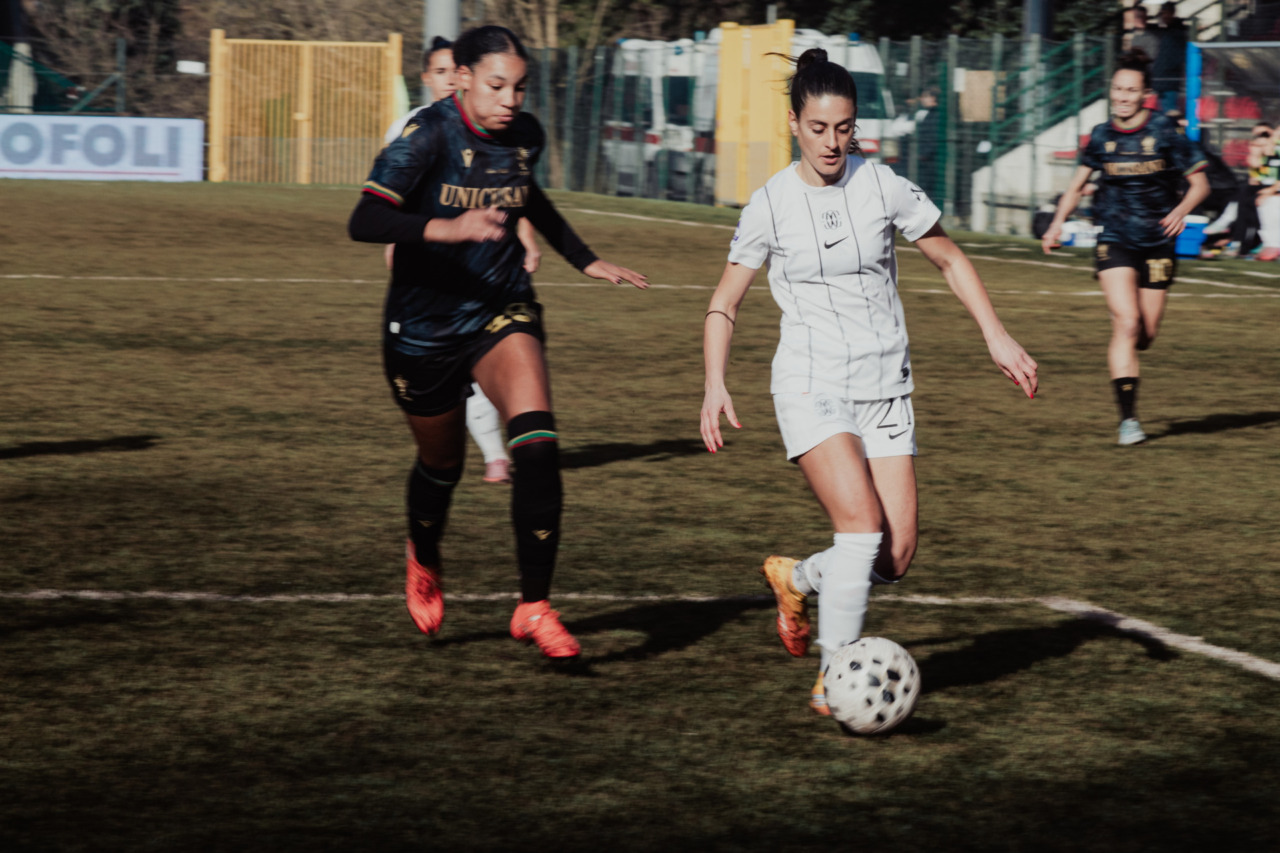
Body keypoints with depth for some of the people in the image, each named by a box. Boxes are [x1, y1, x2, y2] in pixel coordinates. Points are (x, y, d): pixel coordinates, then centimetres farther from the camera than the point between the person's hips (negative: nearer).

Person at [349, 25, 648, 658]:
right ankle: (423, 561, 51)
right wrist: (449, 228, -45)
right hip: (424, 326, -3)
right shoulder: (429, 135, -20)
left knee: (536, 444, -22)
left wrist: (586, 261, 23)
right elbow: (364, 221, -31)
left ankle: (534, 606, -17)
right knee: (441, 464, 16)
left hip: (501, 313, 3)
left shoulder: (525, 136, -3)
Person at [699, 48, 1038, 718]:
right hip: (811, 385, -3)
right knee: (862, 524, -23)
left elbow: (951, 261, 12)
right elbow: (723, 304, 6)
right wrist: (715, 384, -7)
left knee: (895, 559, -4)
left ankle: (796, 579, 27)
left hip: (885, 387, 3)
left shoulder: (883, 187, -1)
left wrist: (997, 337, 4)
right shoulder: (770, 205, -3)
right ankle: (833, 678, -12)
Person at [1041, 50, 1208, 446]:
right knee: (1126, 322, -19)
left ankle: (1120, 356, 45)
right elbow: (1078, 183, 13)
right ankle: (1128, 417, -16)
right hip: (1114, 242, 0)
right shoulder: (1101, 136, 1)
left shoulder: (1164, 131, -6)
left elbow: (1199, 182, -1)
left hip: (1157, 244, 0)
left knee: (1144, 336, 6)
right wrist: (1058, 222, -2)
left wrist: (1181, 210, -20)